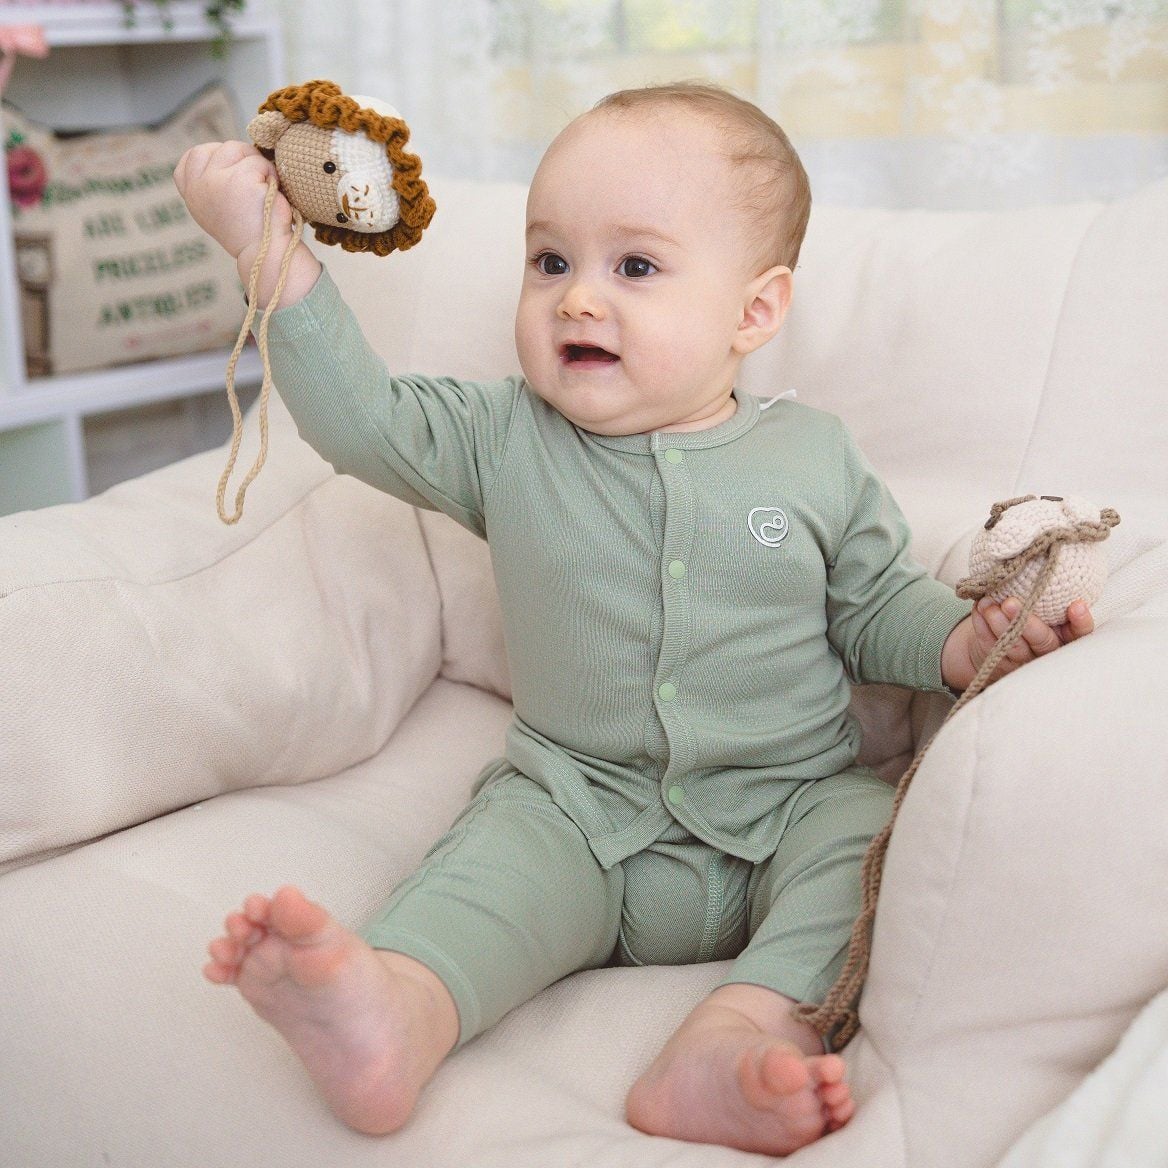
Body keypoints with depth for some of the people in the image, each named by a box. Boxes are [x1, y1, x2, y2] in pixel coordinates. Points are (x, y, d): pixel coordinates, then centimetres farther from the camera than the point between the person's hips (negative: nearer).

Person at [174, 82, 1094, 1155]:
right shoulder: (506, 441, 4)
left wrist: (969, 640, -9)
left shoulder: (815, 458, 4)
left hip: (789, 807, 1)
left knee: (876, 828, -27)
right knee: (500, 854, -28)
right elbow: (364, 416, -2)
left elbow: (873, 609, 12)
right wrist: (267, 245, -7)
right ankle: (393, 1011, -53)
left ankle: (739, 1032, -44)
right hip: (577, 806, 0)